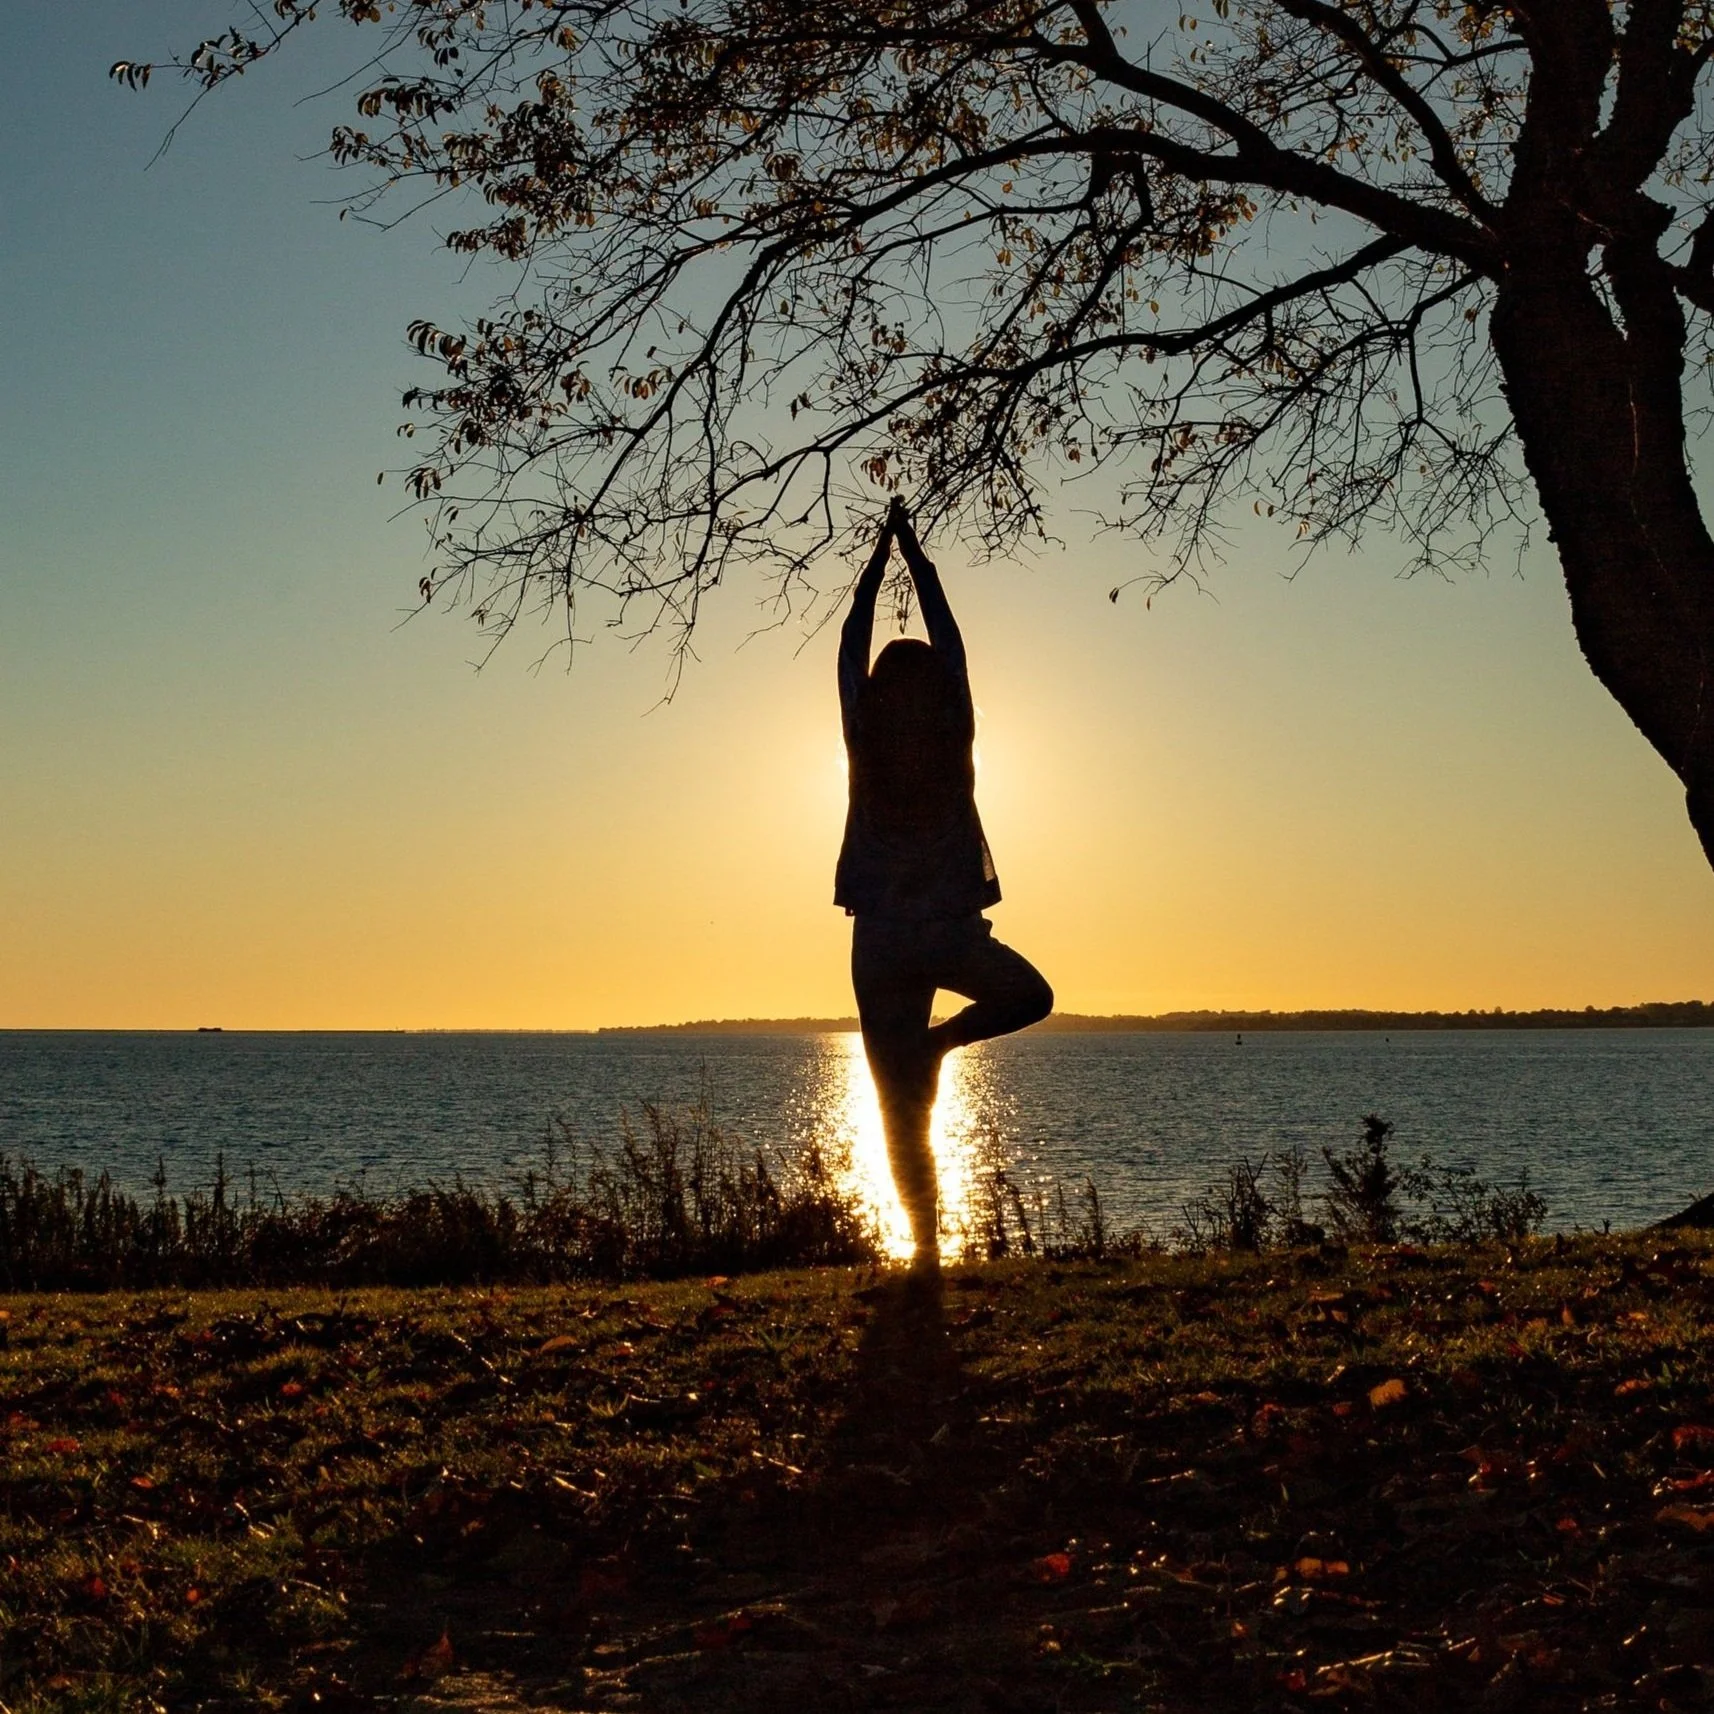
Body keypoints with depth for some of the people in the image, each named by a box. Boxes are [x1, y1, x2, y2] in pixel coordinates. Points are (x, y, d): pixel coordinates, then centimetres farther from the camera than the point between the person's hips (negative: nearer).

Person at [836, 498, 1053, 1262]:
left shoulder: (864, 740, -3)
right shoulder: (953, 735, -4)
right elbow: (948, 638, 8)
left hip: (880, 942, 1)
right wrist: (914, 554, 19)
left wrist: (880, 554, 20)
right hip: (952, 934, -1)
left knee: (902, 1113, 6)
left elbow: (852, 647, 9)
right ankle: (941, 1040, 4)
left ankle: (926, 1246, 1)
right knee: (1029, 996, 29)